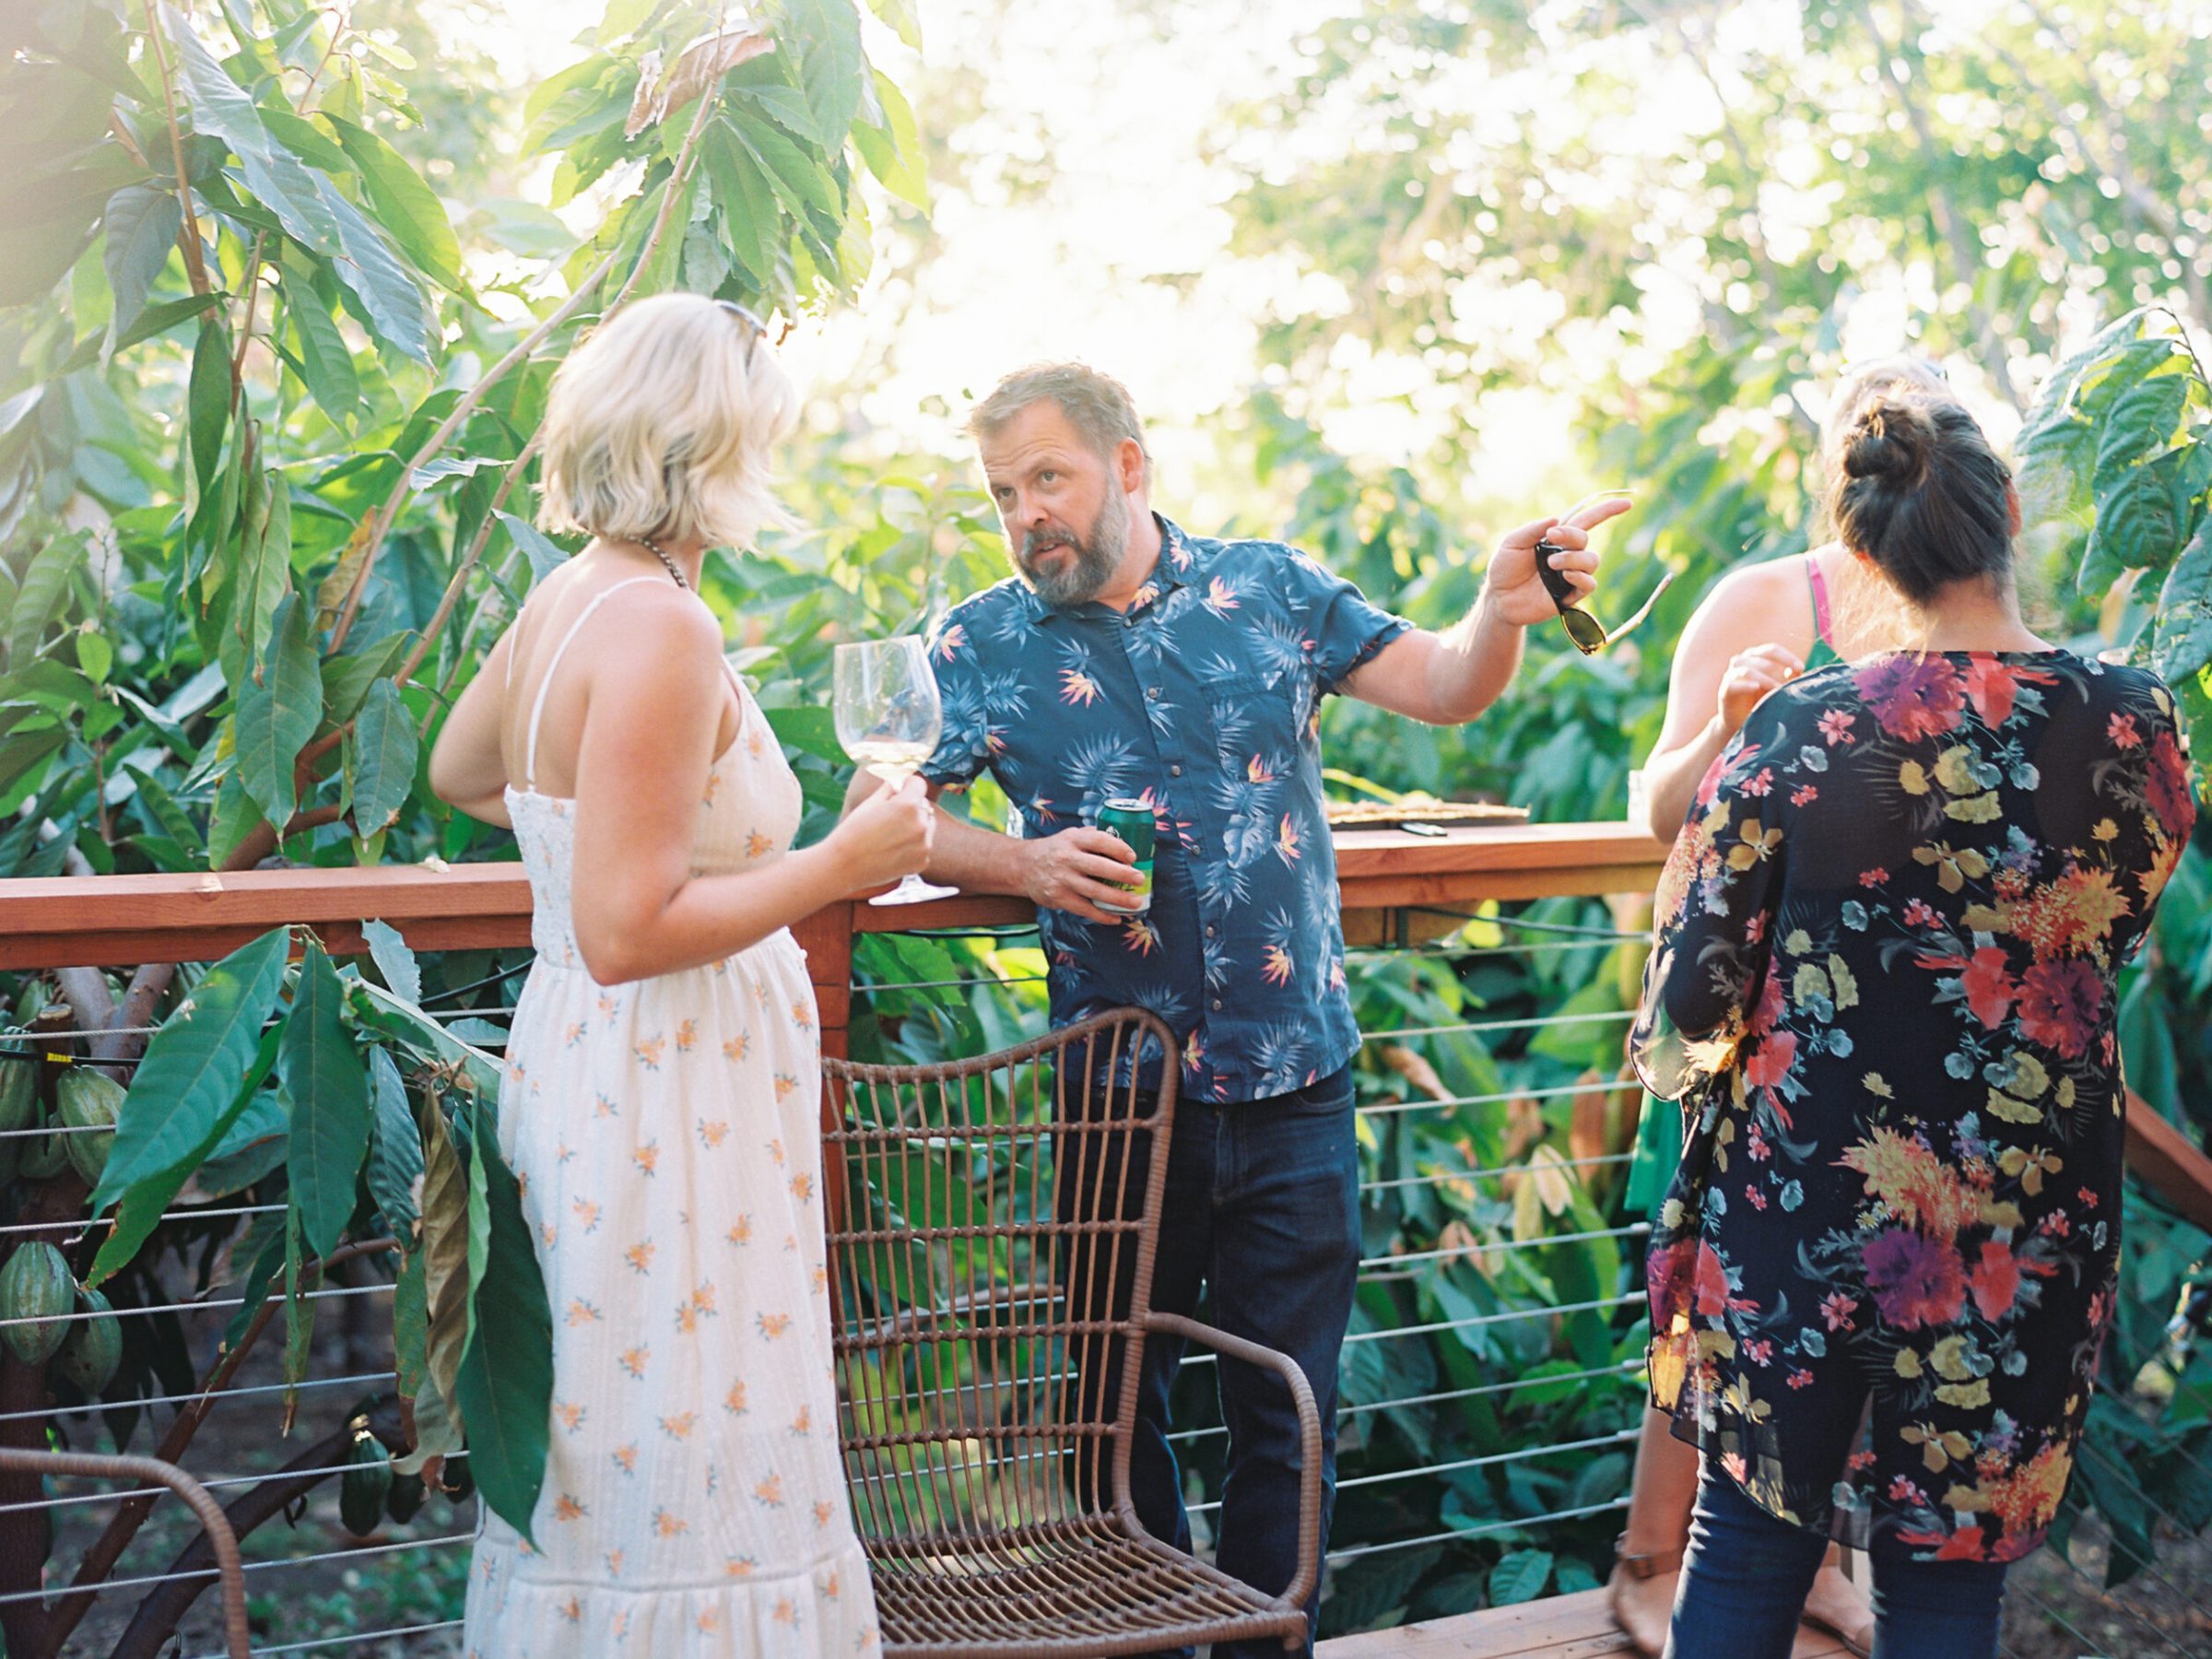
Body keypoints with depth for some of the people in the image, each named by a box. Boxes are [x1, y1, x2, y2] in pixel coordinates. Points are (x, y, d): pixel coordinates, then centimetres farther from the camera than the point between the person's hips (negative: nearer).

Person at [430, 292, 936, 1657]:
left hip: (586, 1071, 10)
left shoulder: (567, 599, 7)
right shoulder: (664, 632, -21)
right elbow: (628, 933, -24)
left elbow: (460, 771, 27)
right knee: (681, 1482, -1)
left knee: (611, 1473, 17)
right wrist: (842, 865, -17)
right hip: (666, 1103, -10)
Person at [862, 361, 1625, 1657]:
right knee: (1123, 1405, 14)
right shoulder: (985, 647, 2)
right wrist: (1024, 865, -14)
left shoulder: (1270, 589, 3)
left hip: (1295, 1079, 0)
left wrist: (1505, 614, -21)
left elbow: (1445, 688, 0)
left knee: (1289, 1406, 8)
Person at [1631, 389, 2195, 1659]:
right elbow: (2111, 945, 9)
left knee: (1750, 1536, 17)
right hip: (2035, 1222, 2)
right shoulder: (2138, 726, -8)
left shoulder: (1805, 731, -16)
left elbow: (1695, 987, -12)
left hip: (1804, 1202, -2)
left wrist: (1675, 1052, 10)